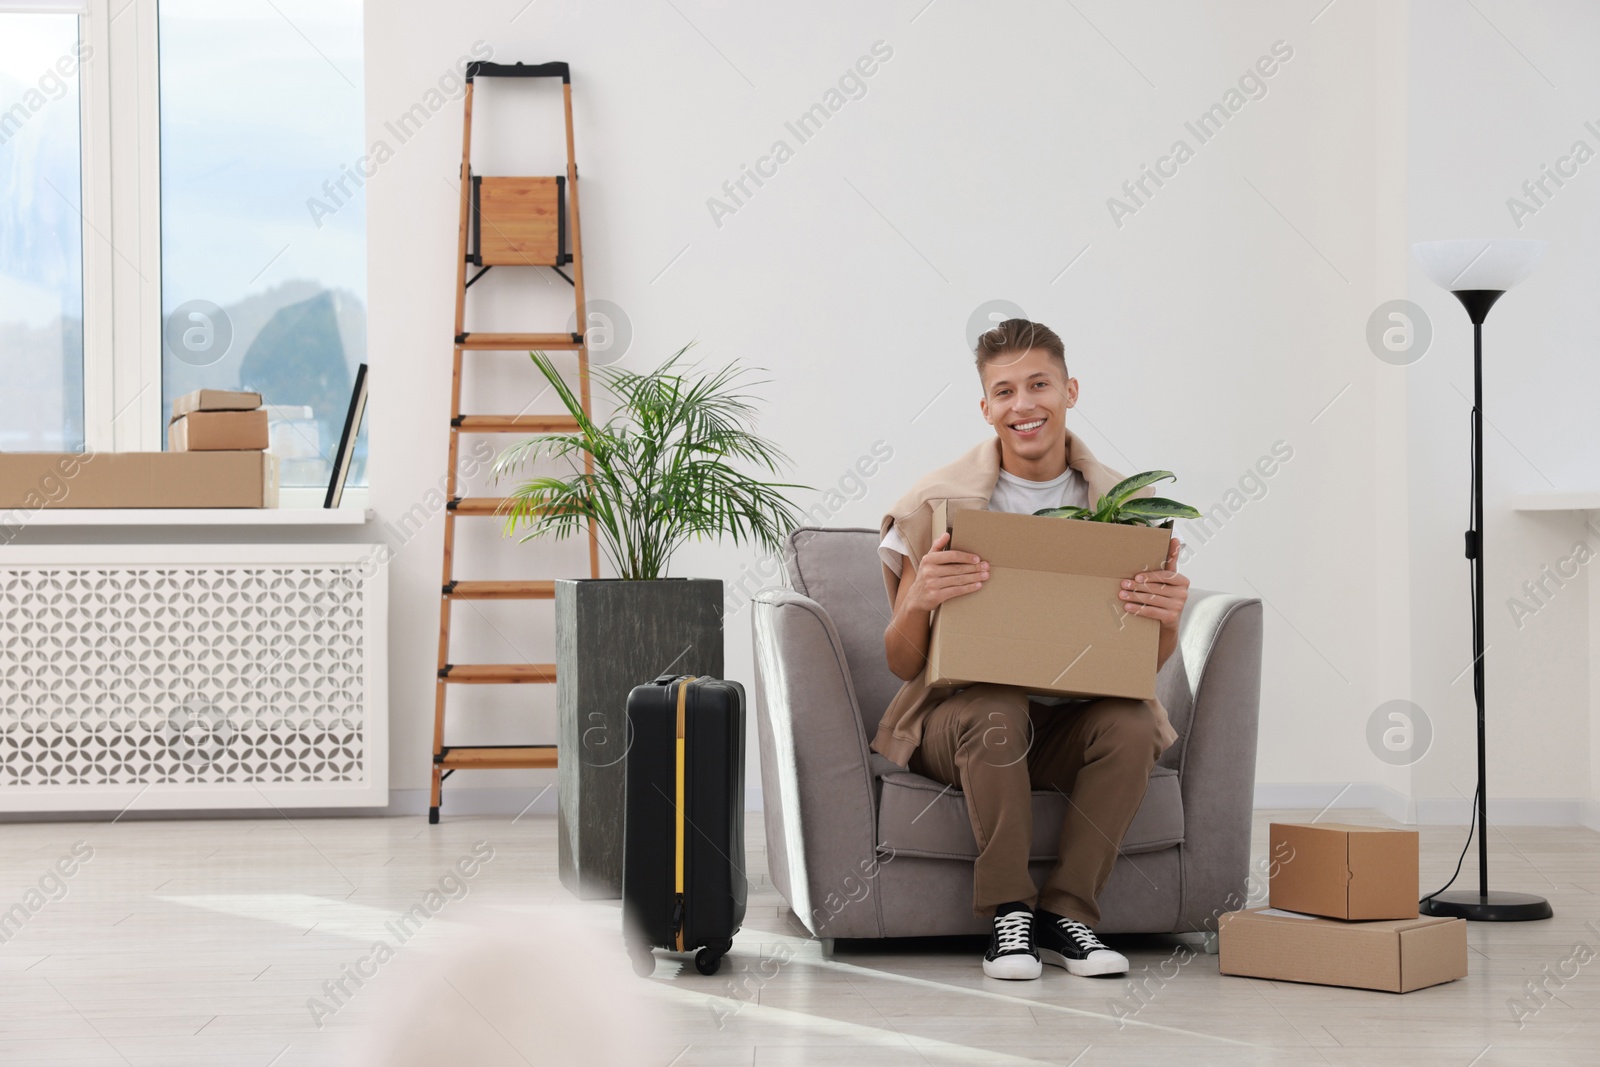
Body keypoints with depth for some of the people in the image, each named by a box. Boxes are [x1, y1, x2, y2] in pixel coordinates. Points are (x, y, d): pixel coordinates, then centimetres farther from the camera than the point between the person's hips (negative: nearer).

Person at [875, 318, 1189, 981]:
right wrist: (918, 601, -26)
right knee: (996, 708, -35)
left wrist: (1166, 619, -19)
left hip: (1075, 721, 2)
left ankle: (1065, 913, -15)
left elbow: (1147, 664, 5)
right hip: (958, 717, -2)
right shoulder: (936, 505, -4)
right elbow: (902, 664, -3)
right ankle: (1007, 913, -19)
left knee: (1131, 723, -30)